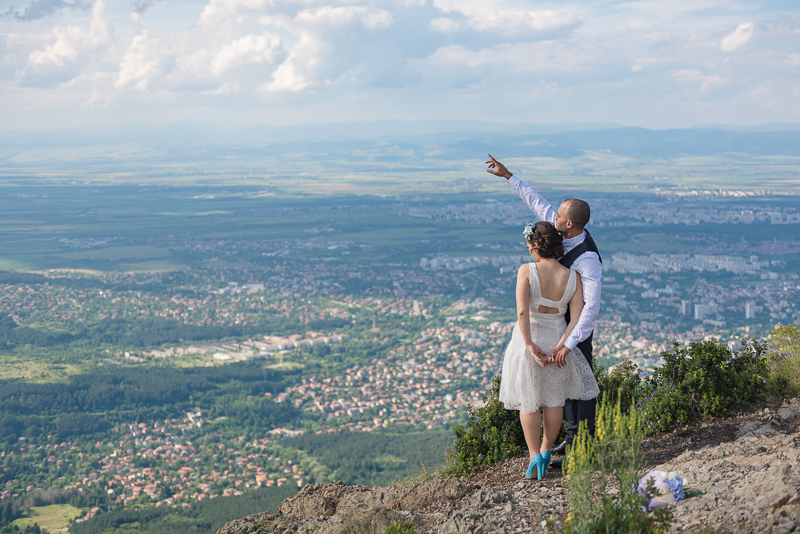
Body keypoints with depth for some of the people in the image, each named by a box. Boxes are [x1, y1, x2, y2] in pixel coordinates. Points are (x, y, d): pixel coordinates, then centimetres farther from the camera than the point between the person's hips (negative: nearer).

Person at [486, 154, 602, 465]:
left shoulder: (587, 259, -33)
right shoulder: (568, 232, -9)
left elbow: (592, 306, -38)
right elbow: (538, 204, 4)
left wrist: (569, 344, -41)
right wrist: (508, 176, 6)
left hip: (577, 324, -9)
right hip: (558, 320, 9)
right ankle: (572, 435, 34)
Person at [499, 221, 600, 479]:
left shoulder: (527, 271, -20)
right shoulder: (573, 277, -10)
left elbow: (522, 311, -29)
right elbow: (577, 319, -15)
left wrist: (530, 345, -21)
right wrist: (558, 348, -14)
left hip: (529, 338, -2)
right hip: (557, 340, 2)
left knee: (528, 401, 15)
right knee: (554, 399, 22)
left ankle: (535, 456, 13)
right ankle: (546, 449, 32)